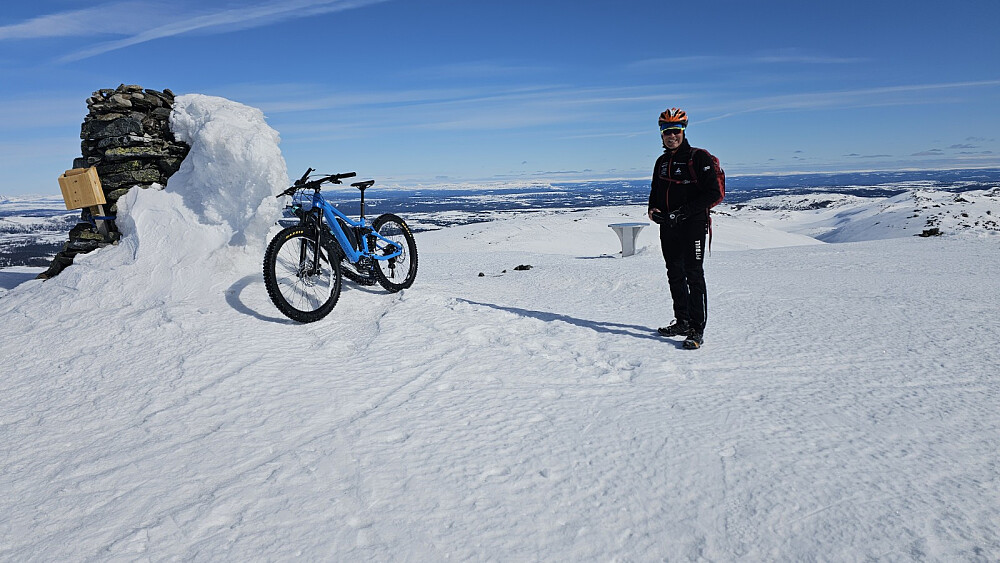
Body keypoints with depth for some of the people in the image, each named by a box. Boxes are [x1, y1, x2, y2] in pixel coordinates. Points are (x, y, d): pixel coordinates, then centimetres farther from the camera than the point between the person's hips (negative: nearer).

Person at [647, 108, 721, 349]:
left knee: (694, 275, -7)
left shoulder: (699, 158, -7)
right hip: (668, 227, 7)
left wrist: (684, 211, -20)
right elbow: (655, 191, 25)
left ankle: (697, 330, -3)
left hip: (692, 225, -7)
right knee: (675, 275, 12)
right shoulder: (662, 162, 14)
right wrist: (653, 209, 4)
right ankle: (682, 322, 25)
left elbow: (713, 193, -12)